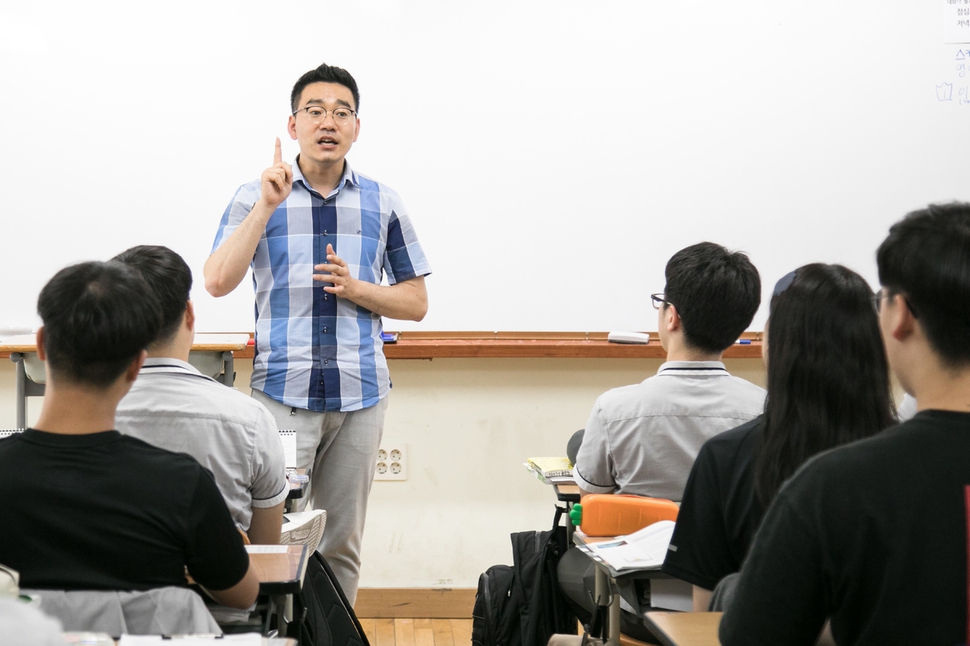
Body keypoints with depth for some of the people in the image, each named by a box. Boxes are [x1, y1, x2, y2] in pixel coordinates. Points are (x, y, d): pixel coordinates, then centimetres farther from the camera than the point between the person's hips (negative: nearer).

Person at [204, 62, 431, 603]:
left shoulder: (382, 204, 10)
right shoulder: (257, 196, 4)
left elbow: (416, 302, 11)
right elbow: (218, 282, -8)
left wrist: (356, 288, -7)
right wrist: (267, 206, -13)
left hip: (361, 396, 2)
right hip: (282, 393, -2)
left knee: (343, 544, 9)